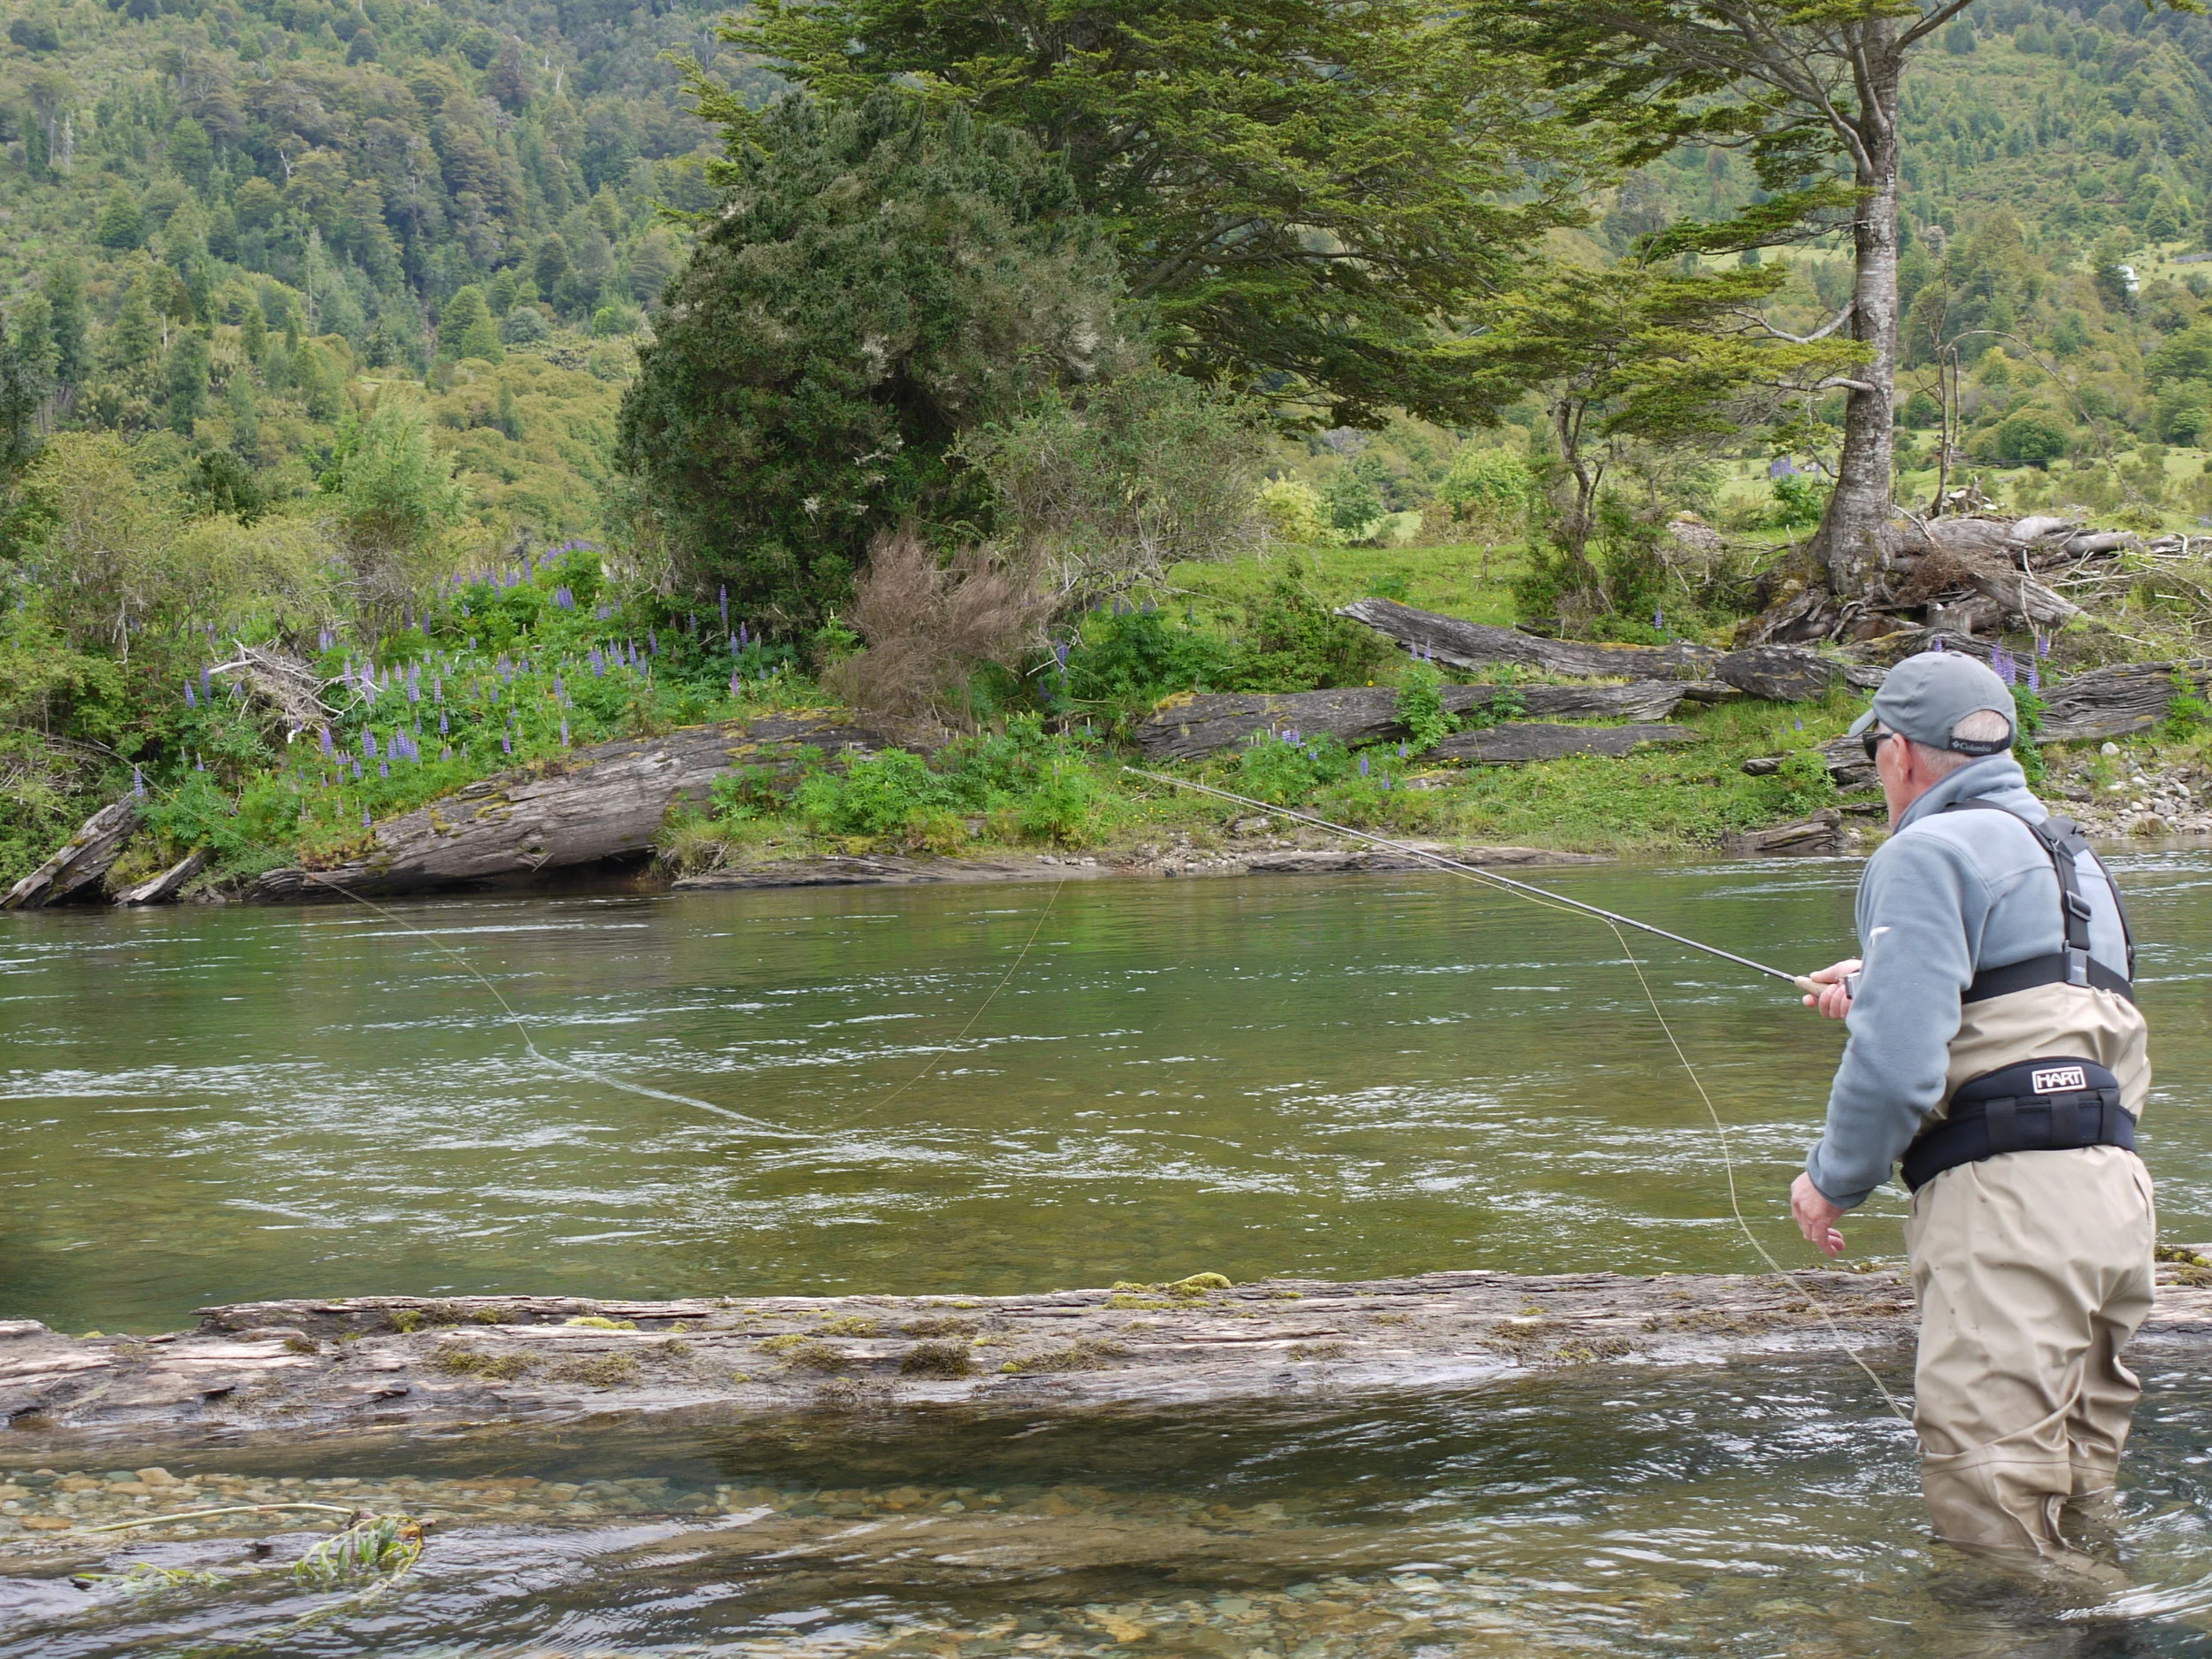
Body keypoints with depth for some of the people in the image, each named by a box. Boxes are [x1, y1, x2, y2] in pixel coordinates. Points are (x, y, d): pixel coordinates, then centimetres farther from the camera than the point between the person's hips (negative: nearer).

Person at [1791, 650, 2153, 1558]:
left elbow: (1900, 1064, -15)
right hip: (2116, 1187, 9)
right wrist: (1875, 990, 48)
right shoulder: (2072, 853, 24)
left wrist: (1832, 1179, 1)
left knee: (1986, 1499, -10)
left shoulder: (1931, 851, -5)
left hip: (2009, 1200, -9)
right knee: (2075, 1483, 14)